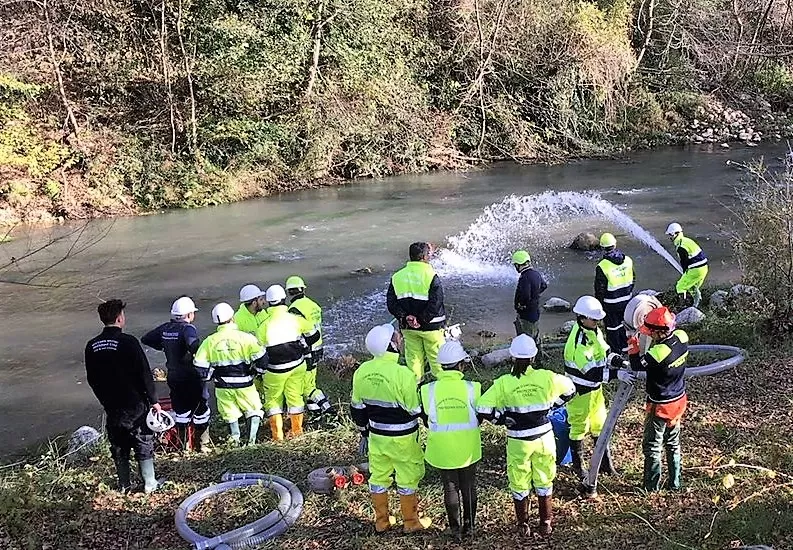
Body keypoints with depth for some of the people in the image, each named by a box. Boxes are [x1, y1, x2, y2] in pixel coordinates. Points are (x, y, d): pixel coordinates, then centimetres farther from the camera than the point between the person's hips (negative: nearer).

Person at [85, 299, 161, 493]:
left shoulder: (92, 346, 1)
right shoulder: (128, 342, -17)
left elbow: (91, 379, 9)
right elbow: (144, 374, -16)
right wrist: (154, 400, -8)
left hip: (111, 406, 5)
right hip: (135, 405, -5)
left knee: (119, 448, 16)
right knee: (144, 445, 7)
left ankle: (123, 485, 24)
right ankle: (149, 484, 14)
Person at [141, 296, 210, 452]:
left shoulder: (165, 328, 4)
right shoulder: (188, 328, -16)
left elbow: (145, 339, 14)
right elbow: (193, 345, -36)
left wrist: (162, 347, 21)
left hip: (173, 377, 7)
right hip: (191, 377, -6)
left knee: (181, 411, 16)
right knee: (201, 409, 7)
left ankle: (184, 444, 23)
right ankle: (201, 443, 12)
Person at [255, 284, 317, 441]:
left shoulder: (264, 326, -16)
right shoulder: (295, 319, -11)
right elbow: (314, 334, 2)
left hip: (275, 370, -2)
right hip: (297, 365, 3)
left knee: (273, 399, 14)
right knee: (295, 396, 18)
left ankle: (277, 434, 14)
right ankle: (296, 430, 30)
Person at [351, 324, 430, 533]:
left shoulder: (362, 372, -7)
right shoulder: (402, 374, -26)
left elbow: (357, 408, 4)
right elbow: (415, 410, -19)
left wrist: (364, 432, 18)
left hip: (377, 436, 5)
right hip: (403, 438, -5)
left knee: (378, 476, 19)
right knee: (407, 478, 13)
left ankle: (381, 521, 33)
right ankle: (411, 522, 27)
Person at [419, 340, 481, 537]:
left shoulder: (429, 390, -14)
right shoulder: (471, 388, -15)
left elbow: (426, 420, -3)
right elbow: (479, 418, -3)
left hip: (442, 449, 0)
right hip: (467, 448, 0)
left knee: (450, 487, 15)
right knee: (468, 487, 18)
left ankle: (455, 527, 24)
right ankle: (469, 525, 27)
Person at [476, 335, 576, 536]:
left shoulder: (504, 383, -17)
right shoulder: (546, 377, -11)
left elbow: (483, 409, -20)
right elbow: (570, 389, 7)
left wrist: (502, 419, -5)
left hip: (518, 441, -2)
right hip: (544, 438, 2)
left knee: (520, 484, 17)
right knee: (544, 481, 20)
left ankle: (523, 525, 29)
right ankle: (546, 523, 33)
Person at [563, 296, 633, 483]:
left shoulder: (595, 331, -2)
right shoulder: (577, 342, -31)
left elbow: (605, 352, 7)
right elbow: (591, 371, -35)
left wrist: (619, 361, -12)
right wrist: (616, 374, -41)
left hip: (595, 389, 9)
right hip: (579, 392, -8)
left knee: (600, 424, 19)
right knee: (579, 427, 10)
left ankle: (605, 462, 35)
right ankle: (578, 466, 27)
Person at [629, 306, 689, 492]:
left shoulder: (658, 353, -34)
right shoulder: (682, 337, -14)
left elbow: (637, 365, -18)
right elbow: (673, 331, 11)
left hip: (660, 406, -7)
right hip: (679, 400, 7)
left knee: (652, 445, 11)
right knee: (673, 443, 22)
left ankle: (652, 485, 23)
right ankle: (675, 482, 33)